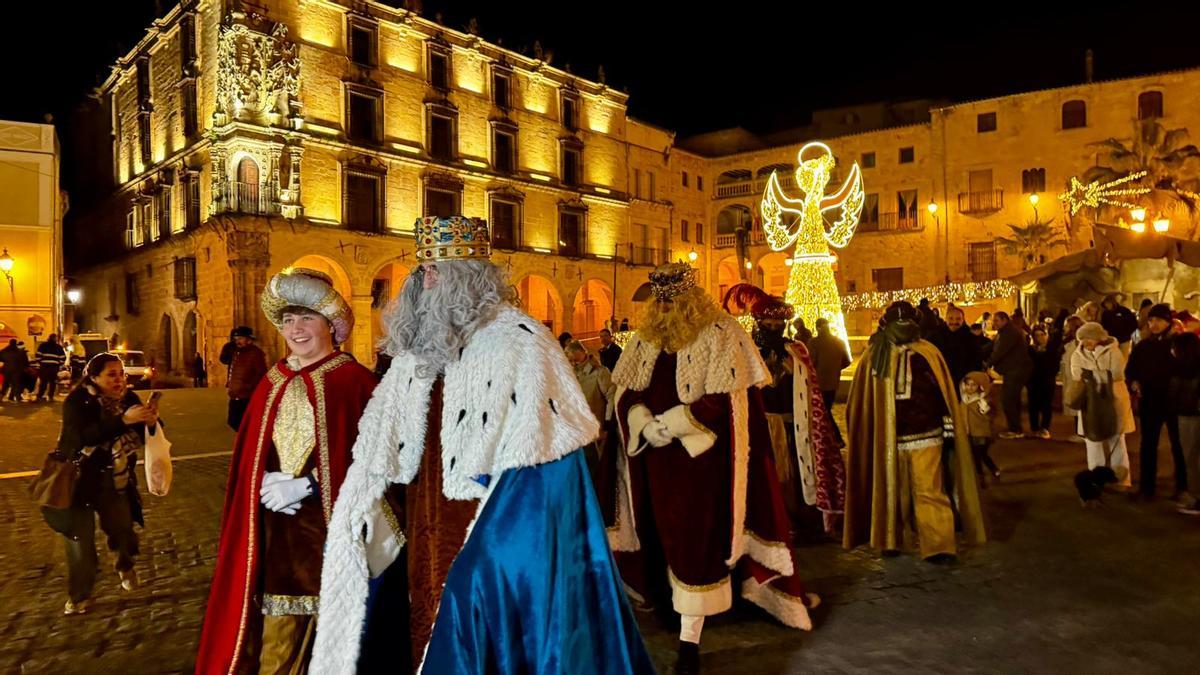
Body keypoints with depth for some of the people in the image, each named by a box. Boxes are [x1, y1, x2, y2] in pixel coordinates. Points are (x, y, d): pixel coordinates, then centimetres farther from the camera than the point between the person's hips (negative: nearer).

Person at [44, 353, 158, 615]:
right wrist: (123, 420, -44)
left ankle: (125, 567, 37)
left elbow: (142, 437, -5)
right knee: (80, 537, 1)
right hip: (80, 477, -3)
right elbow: (83, 436, -34)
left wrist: (150, 422, -27)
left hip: (116, 479, 3)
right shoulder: (77, 401, -18)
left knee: (122, 527, 5)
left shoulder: (129, 399, -6)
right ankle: (79, 595, 19)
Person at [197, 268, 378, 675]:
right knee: (276, 630, 7)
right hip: (276, 523, 4)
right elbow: (247, 452, 12)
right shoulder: (273, 382, 11)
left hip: (329, 518, -4)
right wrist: (264, 484, -7)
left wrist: (304, 485, -15)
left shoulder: (354, 379, -5)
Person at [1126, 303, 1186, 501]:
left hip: (1175, 401, -3)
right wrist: (1133, 383, -8)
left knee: (1179, 445, 8)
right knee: (1148, 444, 9)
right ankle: (1146, 486, 18)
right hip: (1149, 402, 3)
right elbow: (1130, 369, 10)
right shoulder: (1143, 345, 5)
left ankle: (1182, 487, 21)